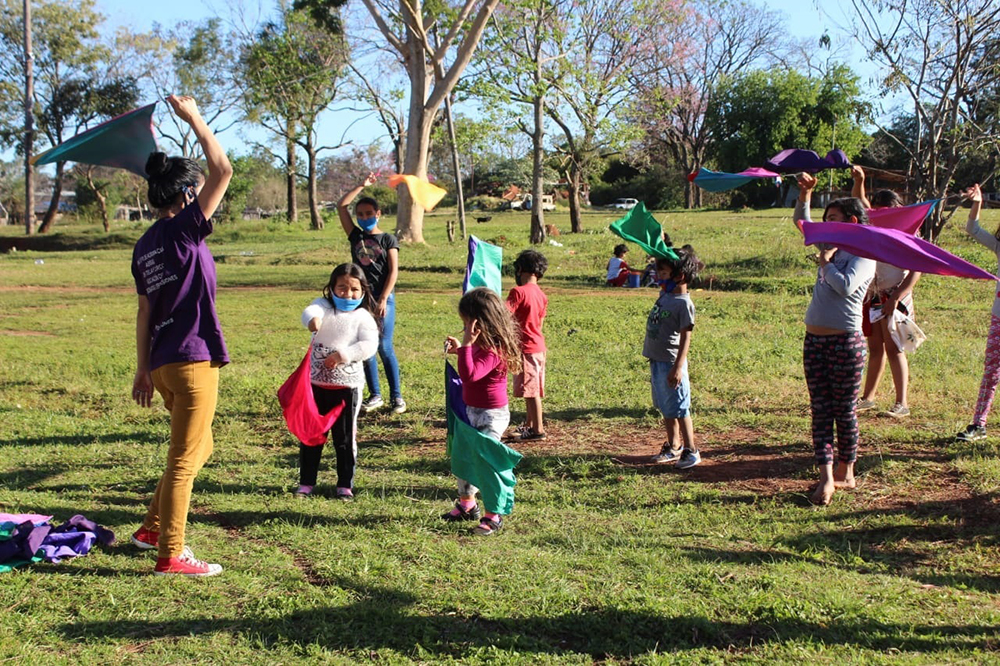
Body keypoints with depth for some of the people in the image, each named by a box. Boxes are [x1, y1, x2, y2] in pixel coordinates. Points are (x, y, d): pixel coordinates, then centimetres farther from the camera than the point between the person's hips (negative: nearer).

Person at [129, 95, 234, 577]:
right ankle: (170, 555, 3)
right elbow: (223, 171, -15)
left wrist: (144, 369, 18)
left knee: (198, 448, 23)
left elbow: (145, 312, 15)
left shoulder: (146, 244, 12)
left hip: (163, 362, 9)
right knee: (184, 458, -2)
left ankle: (153, 528, 29)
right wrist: (193, 118, -6)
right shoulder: (183, 230, -12)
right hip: (192, 360, -9)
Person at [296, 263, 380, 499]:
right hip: (316, 383, 2)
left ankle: (345, 485, 17)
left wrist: (342, 355, -24)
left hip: (347, 386, -2)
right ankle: (306, 482, 22)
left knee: (345, 436, 6)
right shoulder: (324, 306, 2)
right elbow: (311, 311, -21)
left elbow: (369, 345, -13)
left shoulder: (363, 317, -1)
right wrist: (312, 319, -46)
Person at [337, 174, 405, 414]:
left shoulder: (388, 239, 1)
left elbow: (393, 271, -6)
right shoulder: (356, 237, 11)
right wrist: (362, 185, 7)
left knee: (384, 347, -6)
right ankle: (375, 396, 14)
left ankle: (397, 396, 2)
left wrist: (383, 300, -14)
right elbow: (341, 206, 6)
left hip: (383, 298, -4)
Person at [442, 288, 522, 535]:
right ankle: (467, 505, 37)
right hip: (473, 411, 11)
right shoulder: (482, 344, 4)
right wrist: (459, 349, 12)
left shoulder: (493, 350, -26)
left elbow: (470, 375, -38)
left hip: (491, 415, -11)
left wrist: (466, 344, -38)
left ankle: (493, 516, 6)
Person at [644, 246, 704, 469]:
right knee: (665, 408, 17)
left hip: (671, 363, -9)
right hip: (656, 360, 9)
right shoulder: (664, 295, 6)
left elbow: (685, 338, -20)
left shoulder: (684, 303, -17)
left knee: (679, 409, -2)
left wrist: (678, 367, -23)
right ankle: (673, 447, 28)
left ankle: (691, 450, 8)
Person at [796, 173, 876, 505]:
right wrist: (805, 193, 11)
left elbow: (846, 286, -24)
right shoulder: (831, 246, 14)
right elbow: (802, 222, 25)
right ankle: (826, 478, 4)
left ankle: (846, 474, 17)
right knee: (820, 410, 3)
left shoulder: (864, 255, -7)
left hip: (845, 341, -7)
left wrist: (826, 263, -8)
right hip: (814, 340, 7)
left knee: (844, 411, 4)